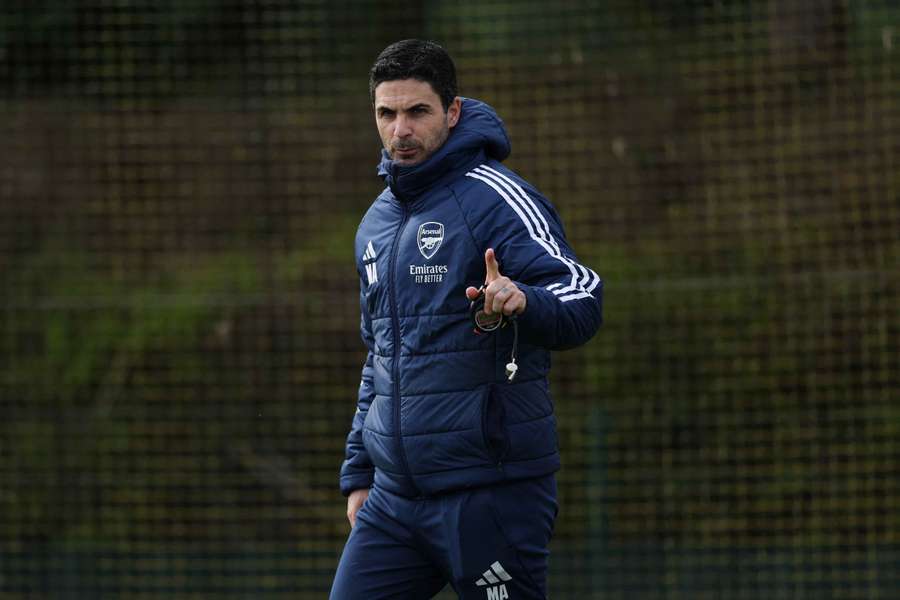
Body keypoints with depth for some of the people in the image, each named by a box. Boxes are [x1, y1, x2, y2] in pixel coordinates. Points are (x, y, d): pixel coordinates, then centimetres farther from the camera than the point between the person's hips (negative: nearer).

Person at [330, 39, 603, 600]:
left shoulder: (496, 197, -8)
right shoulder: (377, 222, 16)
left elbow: (583, 299, -20)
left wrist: (524, 302, -41)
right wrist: (358, 472, 23)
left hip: (491, 490, -7)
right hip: (394, 497, 7)